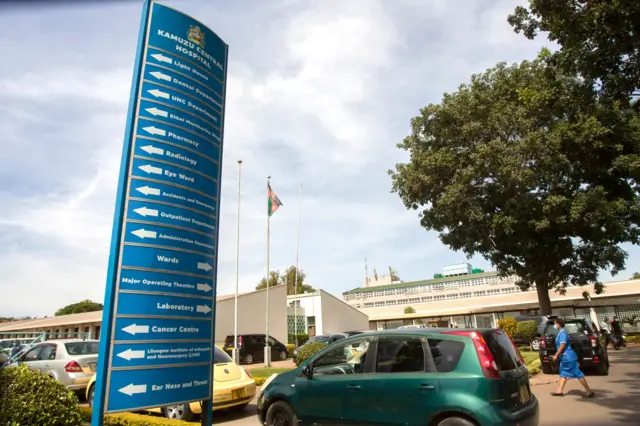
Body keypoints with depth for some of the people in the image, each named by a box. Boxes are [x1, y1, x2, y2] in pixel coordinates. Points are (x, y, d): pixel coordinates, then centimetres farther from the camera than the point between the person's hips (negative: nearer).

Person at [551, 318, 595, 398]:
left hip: (568, 357, -10)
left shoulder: (563, 333, -18)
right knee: (563, 373, 11)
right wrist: (558, 356, 25)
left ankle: (589, 391, 3)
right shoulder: (560, 333, 12)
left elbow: (562, 346, -23)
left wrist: (556, 355, -18)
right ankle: (559, 391, 16)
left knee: (578, 374, -4)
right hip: (565, 357, 10)